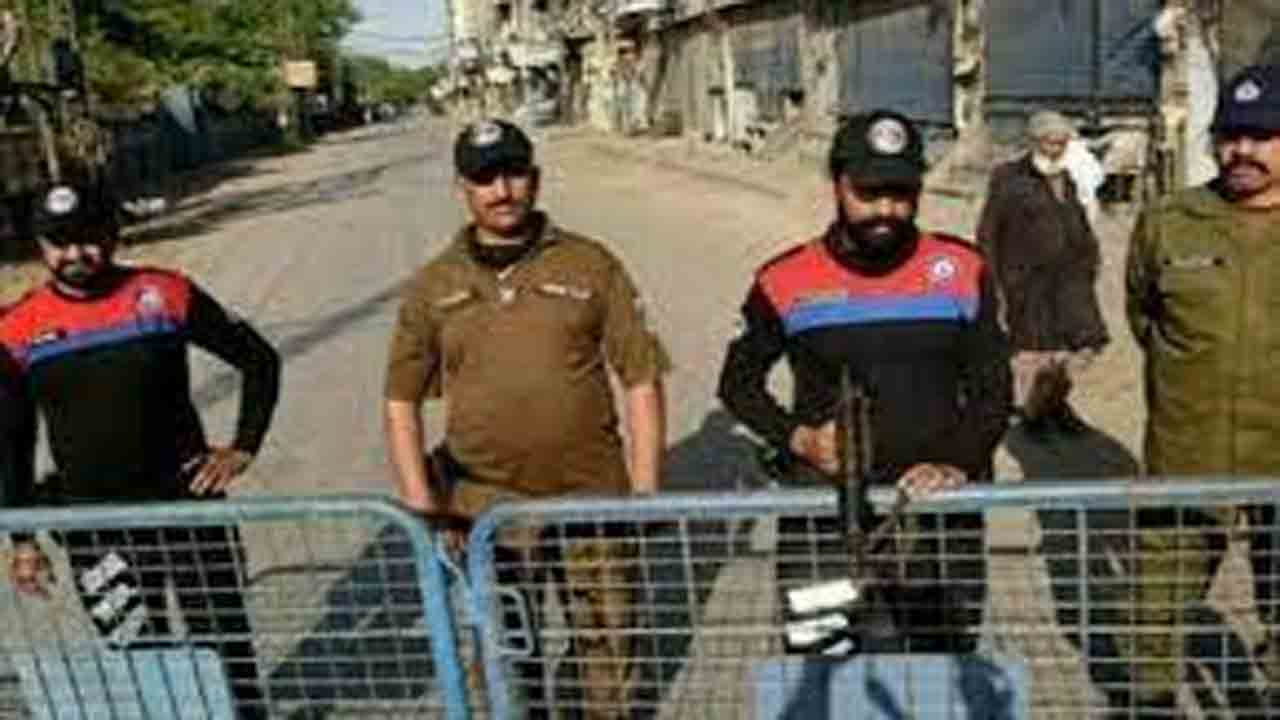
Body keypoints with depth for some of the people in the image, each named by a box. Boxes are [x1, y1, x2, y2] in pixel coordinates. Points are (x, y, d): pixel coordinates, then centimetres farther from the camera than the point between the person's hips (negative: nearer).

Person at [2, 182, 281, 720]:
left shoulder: (166, 295, -8)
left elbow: (259, 359, 2)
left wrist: (243, 448, -5)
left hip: (187, 504, -1)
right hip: (92, 526, 1)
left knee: (223, 639, 10)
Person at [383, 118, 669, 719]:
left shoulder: (591, 265, 0)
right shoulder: (433, 286, 4)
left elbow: (641, 381, 1)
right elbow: (401, 401, 6)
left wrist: (645, 494, -3)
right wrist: (421, 506, -3)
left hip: (591, 499, -1)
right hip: (483, 510, 1)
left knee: (607, 642, 14)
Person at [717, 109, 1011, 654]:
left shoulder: (961, 271, 2)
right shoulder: (788, 281, -1)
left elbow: (992, 389, 8)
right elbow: (738, 382, 11)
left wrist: (960, 465, -10)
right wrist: (797, 438, -7)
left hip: (938, 513, 1)